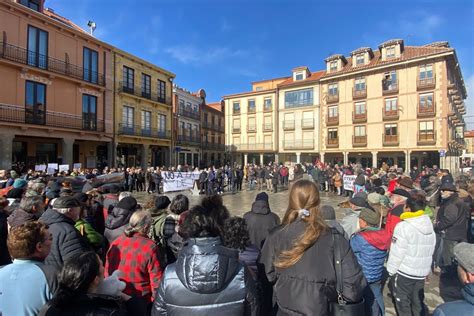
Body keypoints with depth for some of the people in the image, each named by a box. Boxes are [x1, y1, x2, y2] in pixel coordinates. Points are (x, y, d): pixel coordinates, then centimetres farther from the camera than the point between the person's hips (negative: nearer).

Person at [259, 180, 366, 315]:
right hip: (319, 310, -1)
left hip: (284, 309, 1)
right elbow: (353, 288, -19)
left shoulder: (275, 237, -19)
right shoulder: (334, 240, -23)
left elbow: (267, 276, -8)